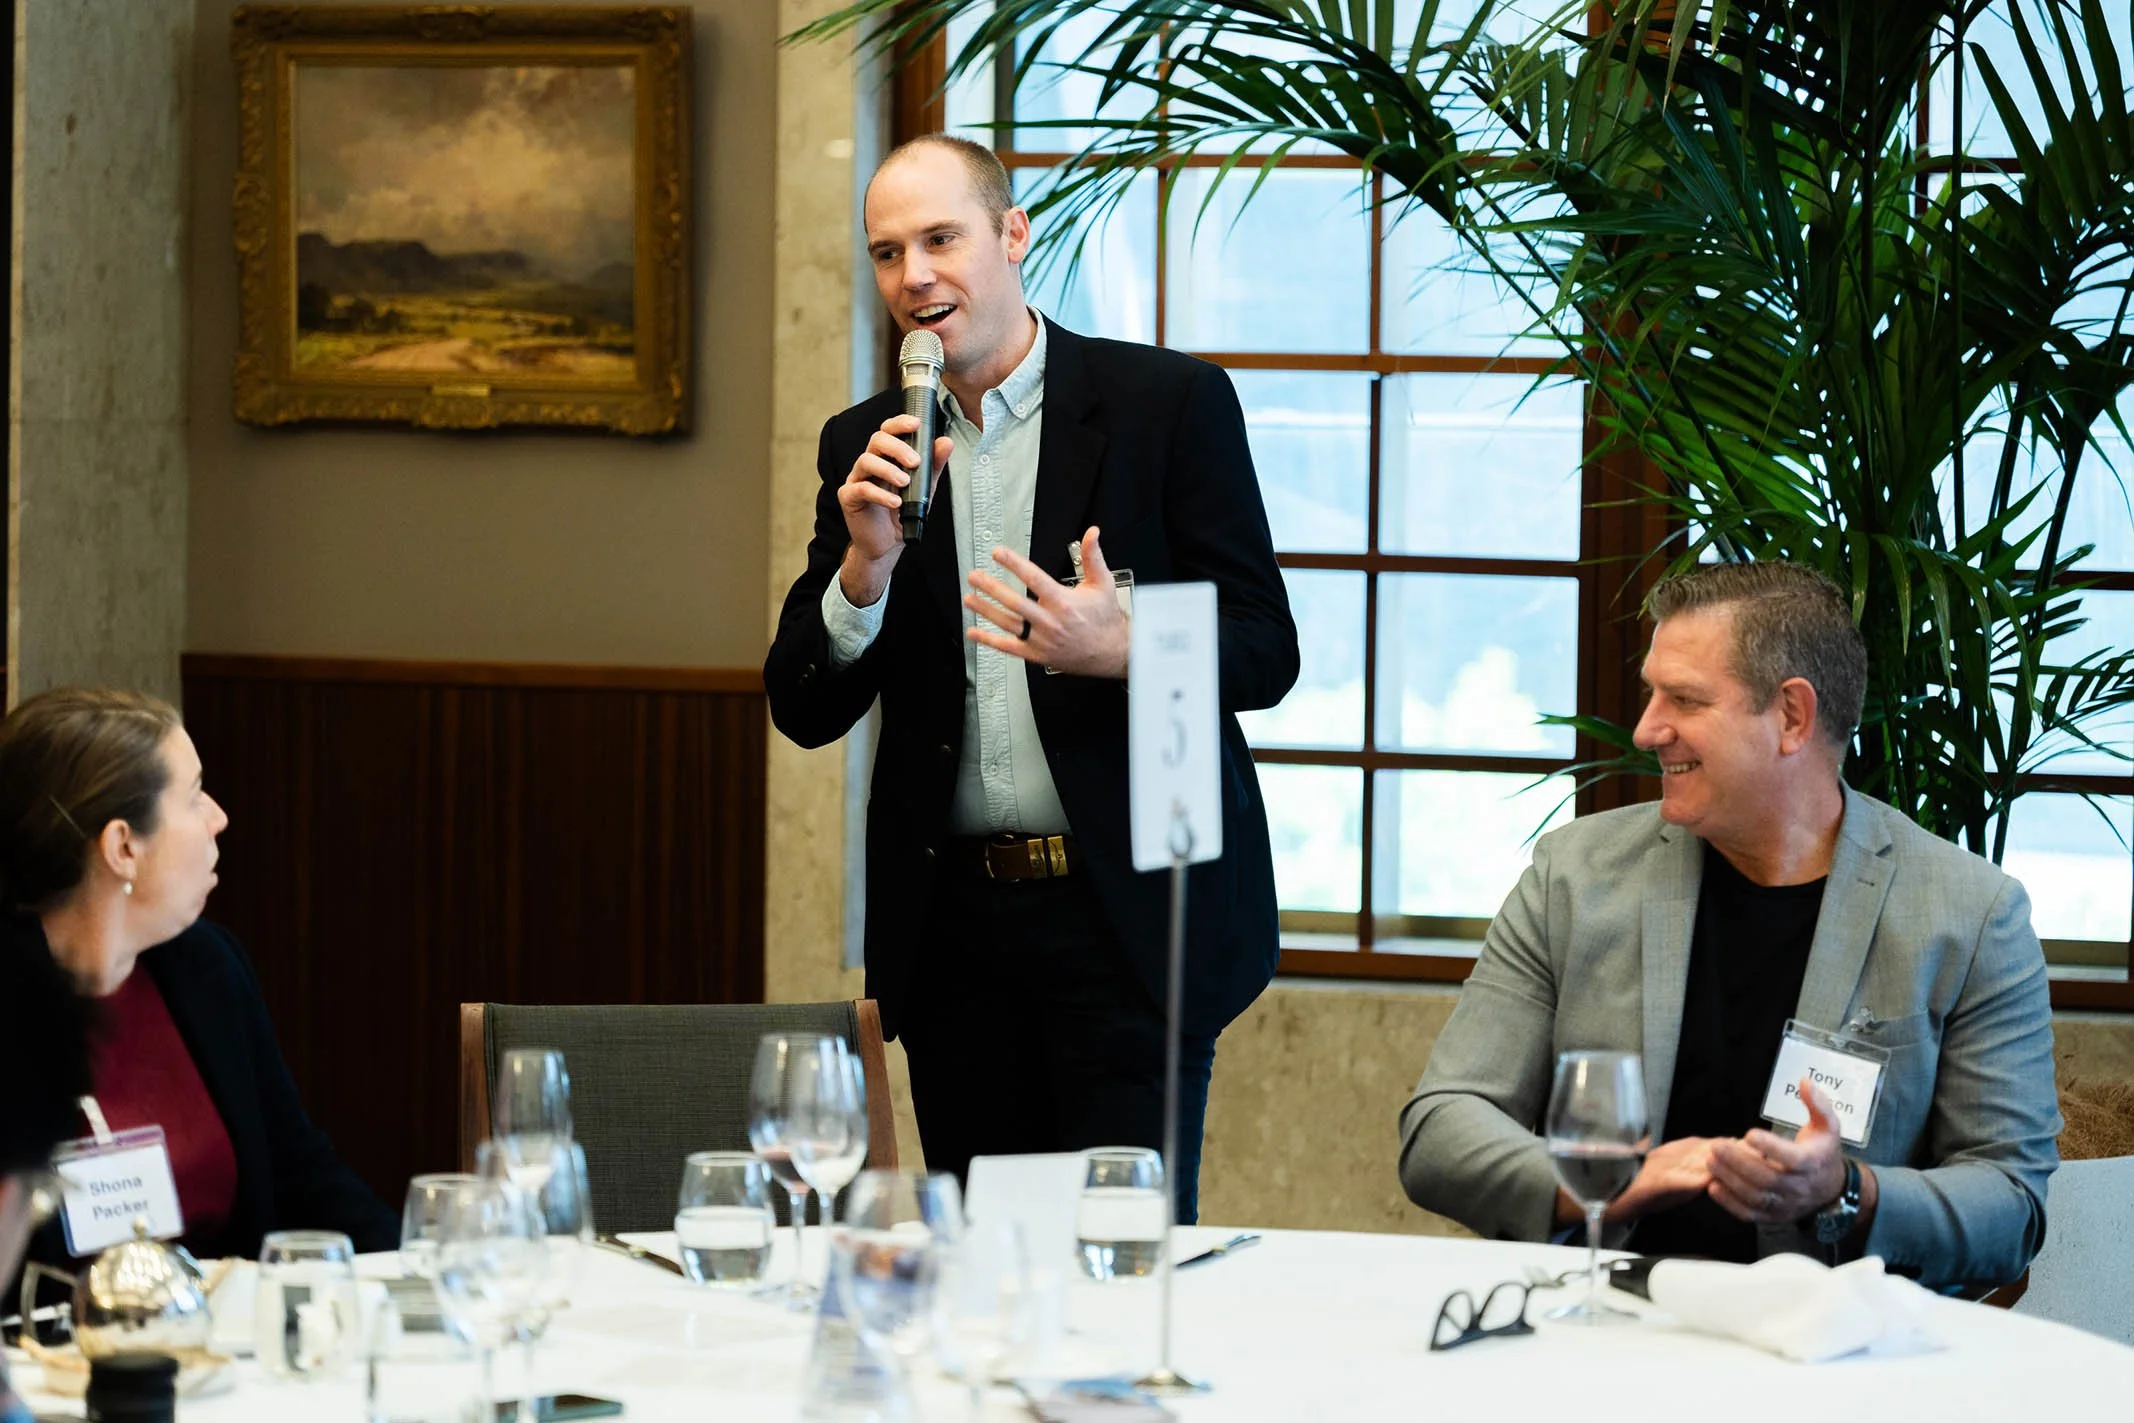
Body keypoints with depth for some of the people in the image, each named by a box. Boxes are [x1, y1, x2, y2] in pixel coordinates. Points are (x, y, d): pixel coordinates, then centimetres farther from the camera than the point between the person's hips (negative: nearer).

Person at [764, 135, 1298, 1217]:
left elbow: (1265, 653, -4)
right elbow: (805, 713, 7)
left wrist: (1123, 645, -24)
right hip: (954, 919, 4)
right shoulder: (865, 449, 10)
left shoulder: (1174, 405, -2)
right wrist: (868, 563, -11)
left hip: (1129, 914, -4)